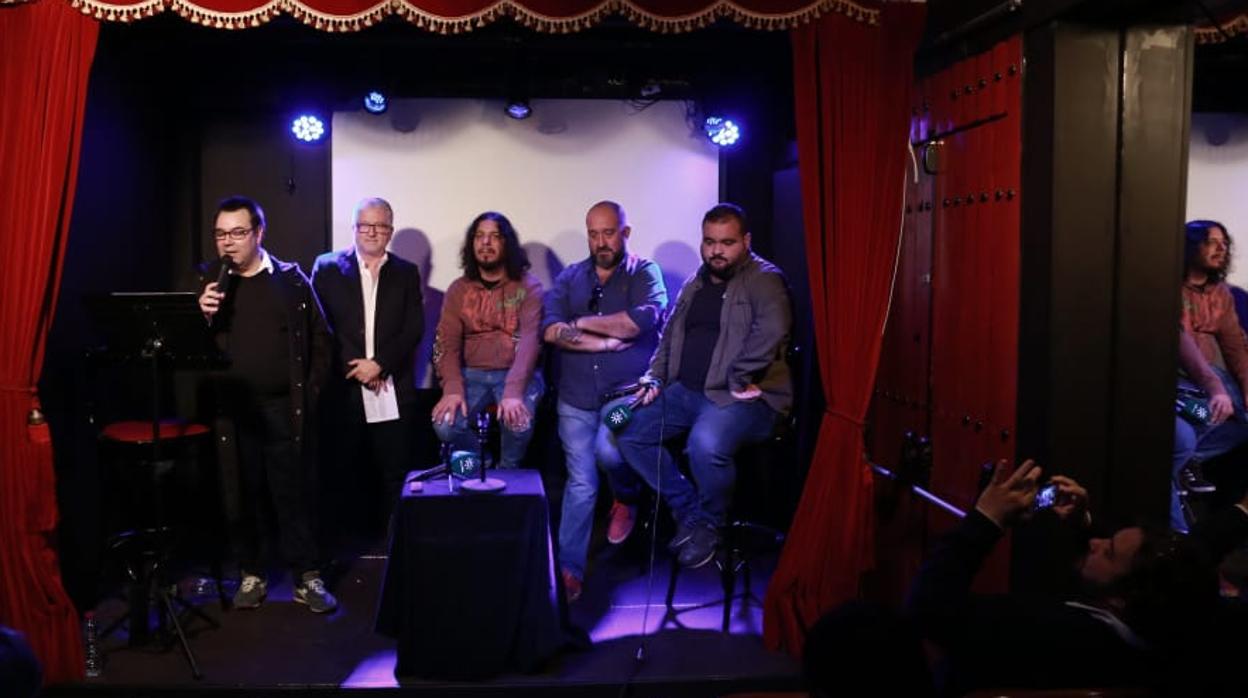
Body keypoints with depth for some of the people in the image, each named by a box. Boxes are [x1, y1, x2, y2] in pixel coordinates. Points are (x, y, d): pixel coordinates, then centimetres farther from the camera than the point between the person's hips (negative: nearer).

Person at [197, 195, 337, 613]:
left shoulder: (291, 279, 4)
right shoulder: (208, 280, 7)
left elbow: (320, 339, 7)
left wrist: (310, 391, 2)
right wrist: (203, 316, -14)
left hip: (284, 408, -1)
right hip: (231, 409, 1)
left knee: (293, 493, 3)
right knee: (242, 495, 7)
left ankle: (306, 578, 12)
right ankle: (250, 575, 20)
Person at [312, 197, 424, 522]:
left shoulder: (406, 272, 11)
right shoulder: (327, 267, 8)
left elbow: (414, 329, 2)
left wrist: (379, 364, -11)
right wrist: (355, 368, -9)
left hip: (393, 392, 1)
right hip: (343, 388, 0)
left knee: (396, 473, 1)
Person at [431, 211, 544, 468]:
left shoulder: (529, 286, -4)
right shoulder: (458, 289, 7)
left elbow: (530, 340, -16)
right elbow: (447, 342, -1)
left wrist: (513, 391, -31)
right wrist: (452, 388, -20)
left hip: (517, 373, -2)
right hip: (472, 374, 3)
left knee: (518, 423, -31)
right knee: (445, 424, -23)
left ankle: (507, 473, 3)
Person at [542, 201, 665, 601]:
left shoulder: (644, 273, 3)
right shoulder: (570, 277, 11)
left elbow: (645, 318, -19)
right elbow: (550, 329, -6)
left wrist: (583, 323, -9)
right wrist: (608, 342, -14)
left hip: (626, 389, -2)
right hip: (577, 394, 3)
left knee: (608, 450, -26)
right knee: (580, 482, 0)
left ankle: (628, 498, 9)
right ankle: (569, 568, 8)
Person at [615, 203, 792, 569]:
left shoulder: (764, 279, -7)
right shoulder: (695, 282, 17)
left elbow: (771, 331, -25)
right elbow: (670, 335, 23)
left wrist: (737, 381, -22)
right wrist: (654, 379, 8)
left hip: (743, 397, -8)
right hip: (687, 391, 8)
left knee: (705, 444, -36)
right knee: (627, 431, -3)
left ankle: (709, 524, -5)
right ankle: (688, 511, 8)